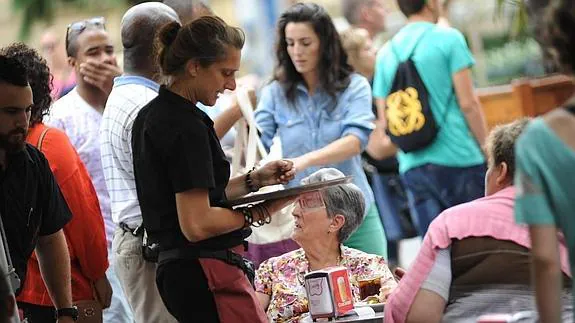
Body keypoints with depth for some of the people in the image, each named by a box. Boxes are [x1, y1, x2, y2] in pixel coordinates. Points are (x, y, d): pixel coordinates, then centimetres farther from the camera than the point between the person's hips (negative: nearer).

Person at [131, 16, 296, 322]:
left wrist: (253, 180, 13)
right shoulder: (186, 125, -16)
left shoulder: (151, 116, 14)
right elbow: (196, 224, -20)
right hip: (206, 274, -10)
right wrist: (258, 212, -10)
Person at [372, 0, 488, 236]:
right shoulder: (449, 39, -3)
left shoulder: (386, 53, 12)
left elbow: (385, 122, 13)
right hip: (459, 159, -5)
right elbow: (468, 103, -8)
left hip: (412, 166, 5)